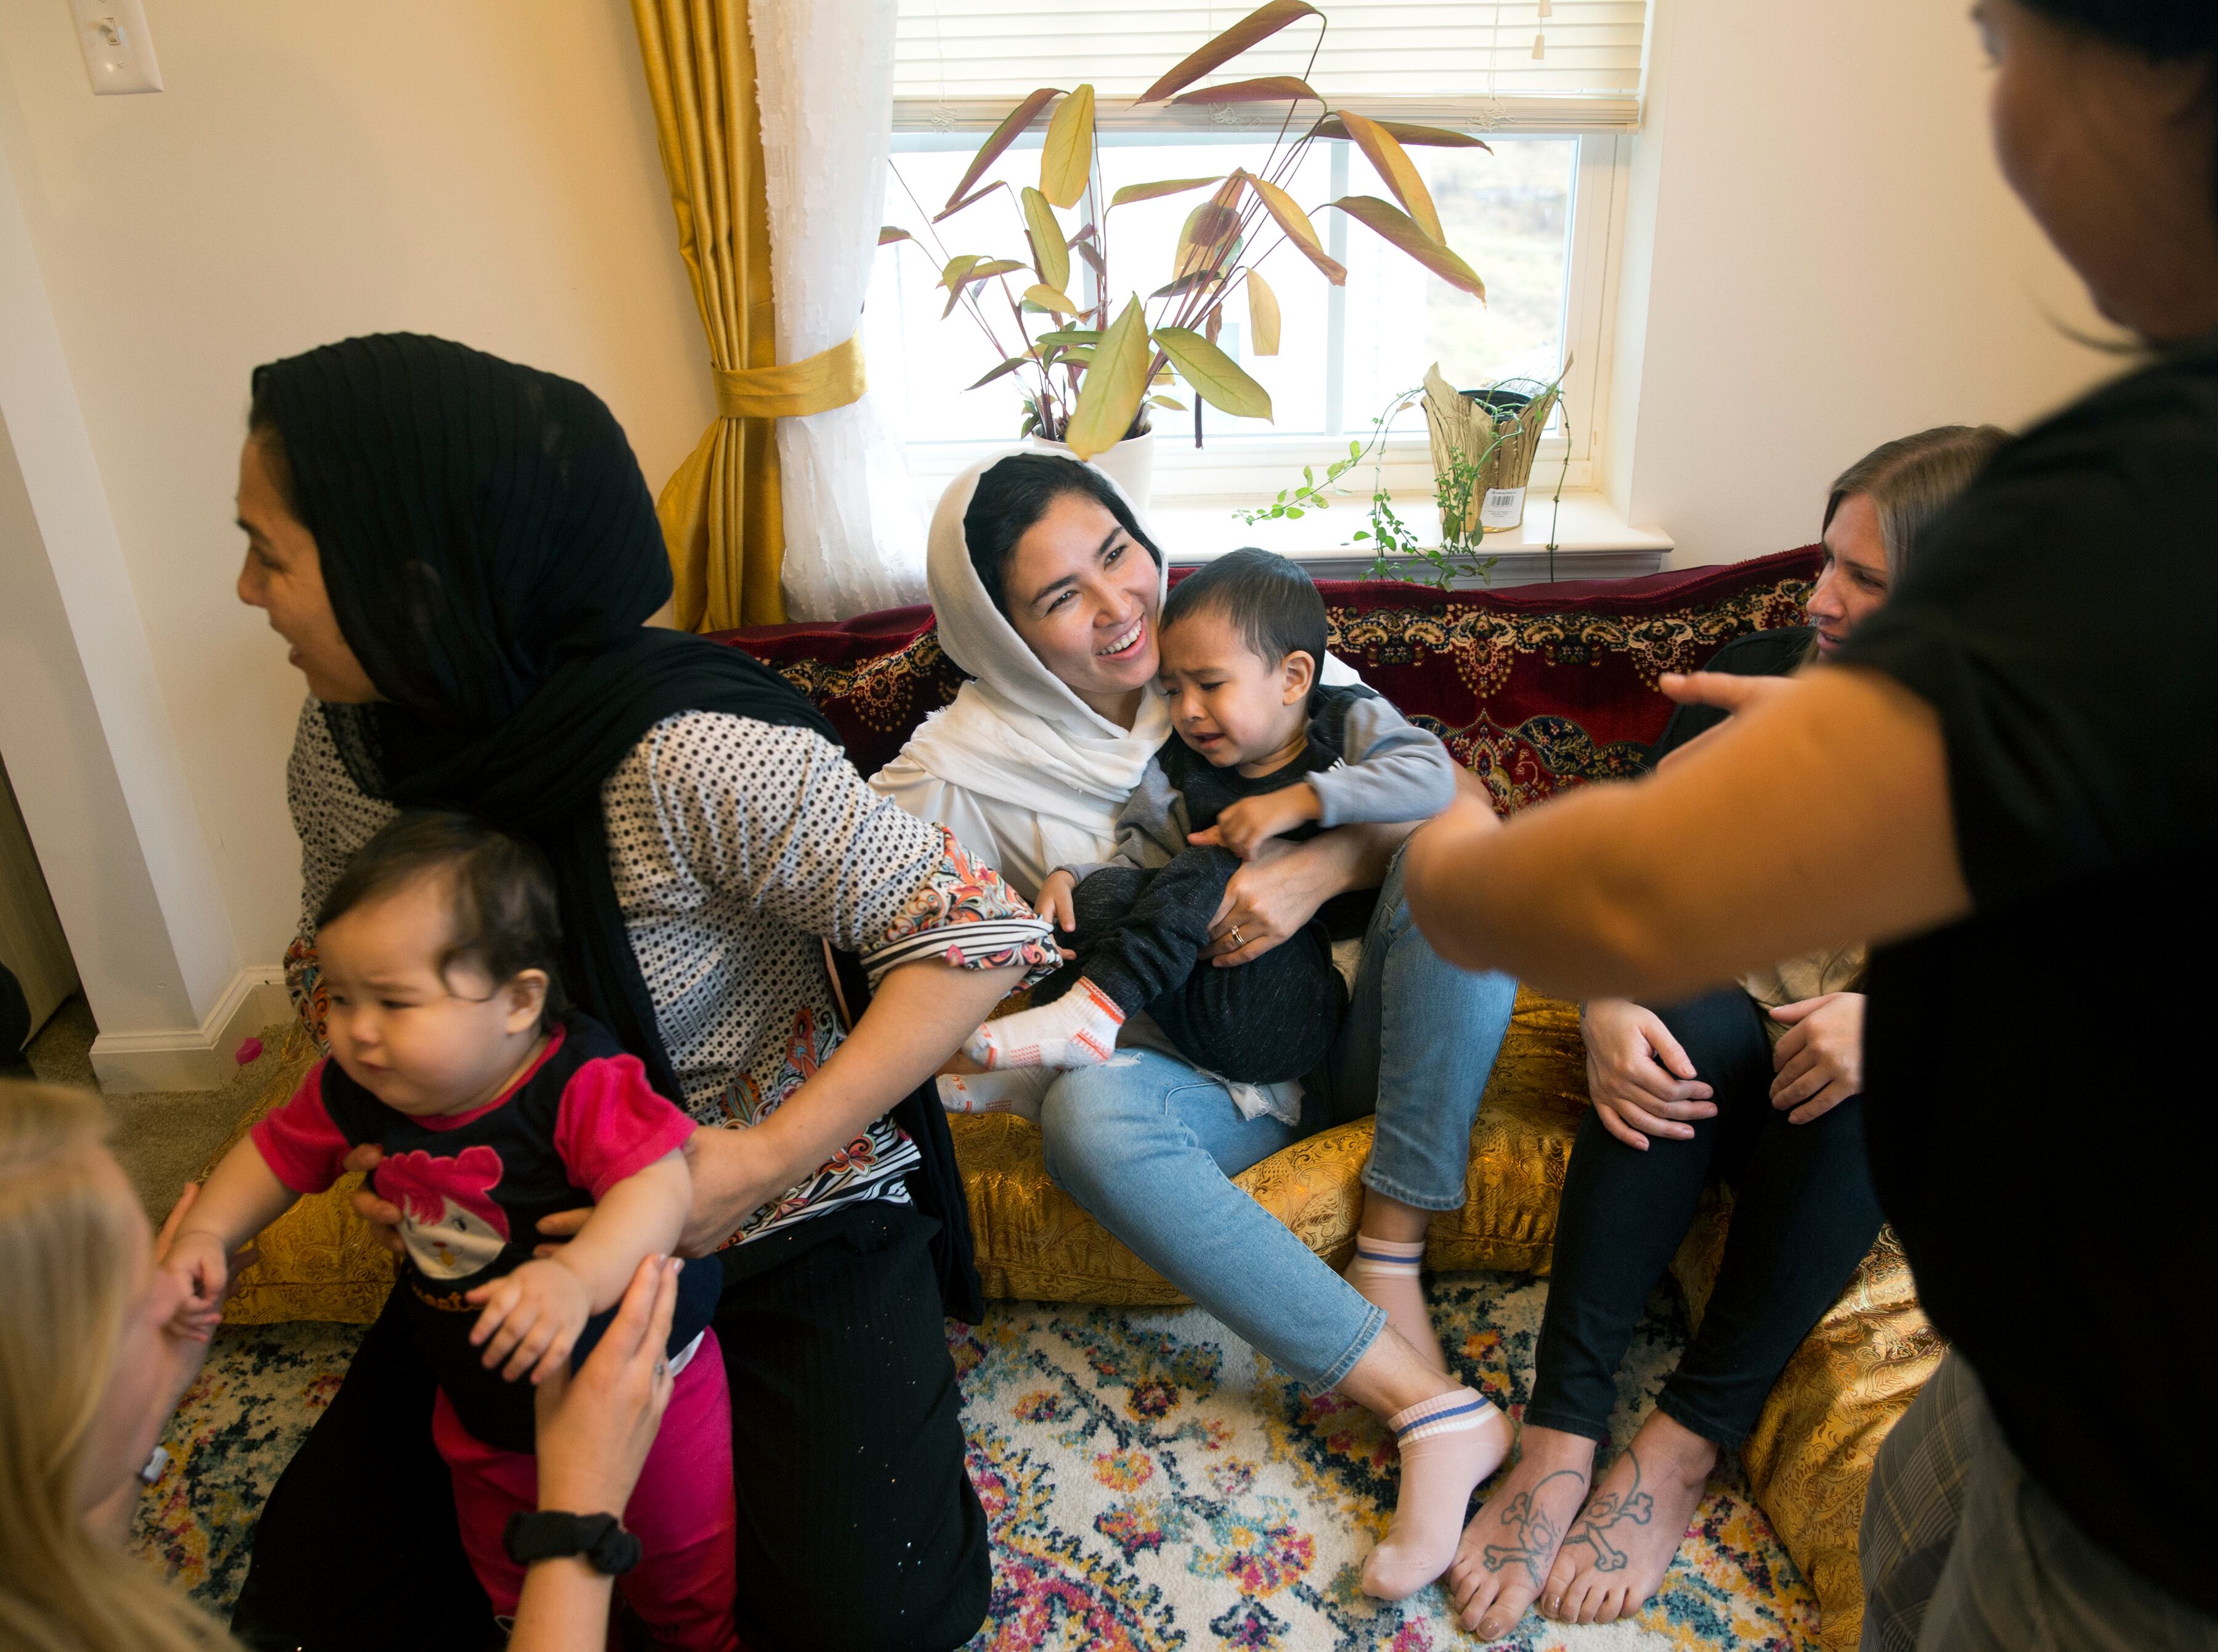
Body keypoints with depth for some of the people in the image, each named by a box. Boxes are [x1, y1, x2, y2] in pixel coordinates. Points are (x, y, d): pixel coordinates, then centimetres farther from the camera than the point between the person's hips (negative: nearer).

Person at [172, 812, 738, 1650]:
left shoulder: (582, 1085, -33)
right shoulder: (359, 1090, -11)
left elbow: (658, 1182, -44)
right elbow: (279, 1151, 5)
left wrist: (578, 1277, -59)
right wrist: (206, 1233, -9)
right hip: (484, 1408, 6)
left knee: (686, 1574, 17)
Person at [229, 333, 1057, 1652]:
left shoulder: (688, 754, -30)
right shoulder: (340, 749, -7)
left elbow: (983, 937, -28)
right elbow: (333, 972, 12)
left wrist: (762, 1162, -30)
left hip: (787, 1229, -5)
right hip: (520, 1234, 6)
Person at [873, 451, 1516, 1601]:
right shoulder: (966, 763, -5)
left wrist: (1323, 864, -23)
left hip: (1345, 1027, 2)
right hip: (1196, 1066, -1)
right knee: (1086, 1117, -33)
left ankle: (1388, 1258, -22)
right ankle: (1428, 1404, -30)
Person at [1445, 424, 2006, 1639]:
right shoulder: (1760, 672, -1)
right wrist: (1607, 1002, -22)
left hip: (1900, 1120, -1)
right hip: (1715, 1046, 1)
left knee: (1870, 1081, -35)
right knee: (1694, 1026, -33)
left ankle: (1689, 1442, -25)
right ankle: (1560, 1434, -30)